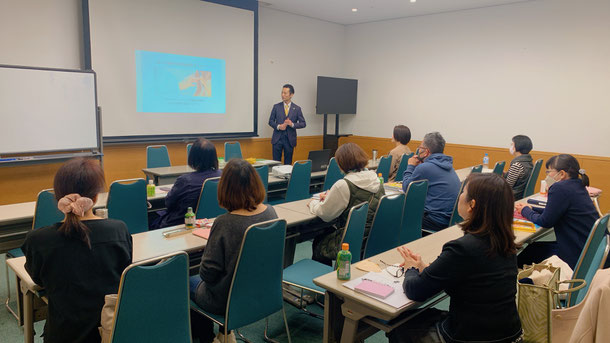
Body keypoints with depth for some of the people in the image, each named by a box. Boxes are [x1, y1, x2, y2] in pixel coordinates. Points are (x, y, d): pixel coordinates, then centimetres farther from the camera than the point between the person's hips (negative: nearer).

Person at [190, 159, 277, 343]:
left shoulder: (224, 223, -31)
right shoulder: (270, 212, -12)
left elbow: (208, 272, -22)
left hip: (227, 300, -6)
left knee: (189, 282, 25)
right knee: (198, 280, 29)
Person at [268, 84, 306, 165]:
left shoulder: (297, 109, 3)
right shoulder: (276, 107, 5)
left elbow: (303, 123, 2)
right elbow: (271, 121, 7)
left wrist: (292, 124, -15)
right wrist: (278, 126, -13)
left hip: (290, 139, 0)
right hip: (277, 138, 0)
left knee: (288, 163, 5)